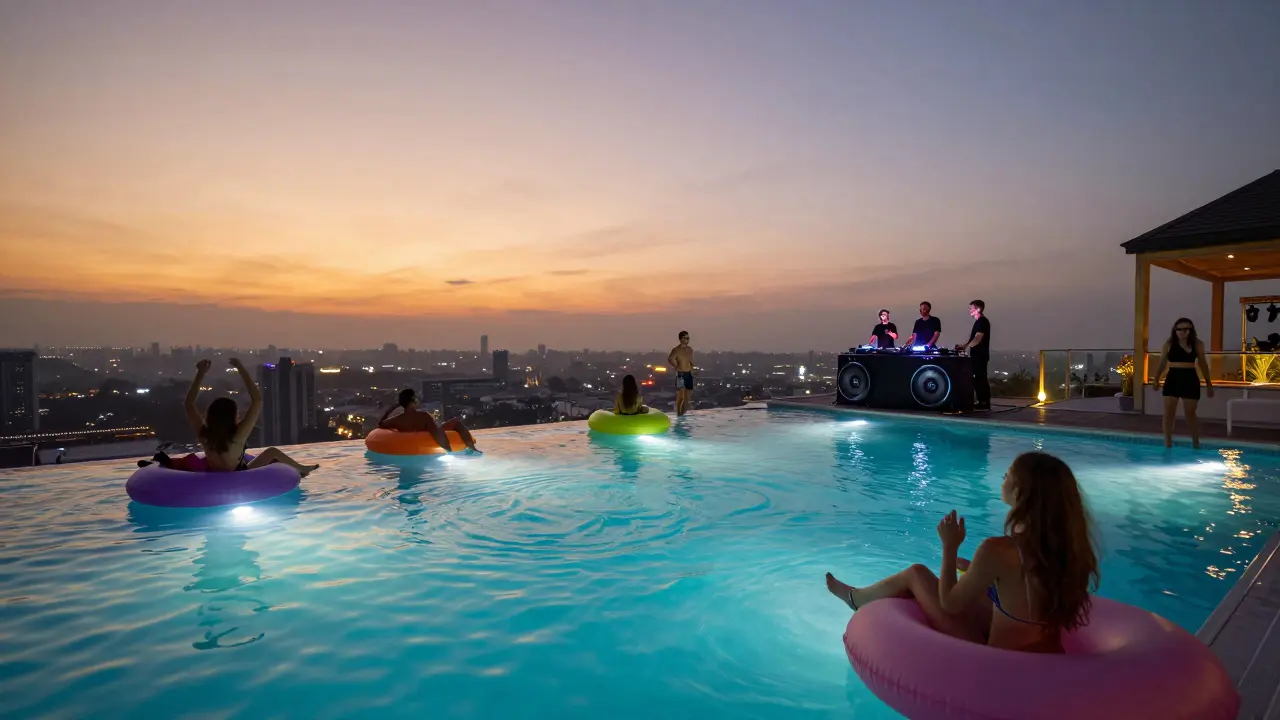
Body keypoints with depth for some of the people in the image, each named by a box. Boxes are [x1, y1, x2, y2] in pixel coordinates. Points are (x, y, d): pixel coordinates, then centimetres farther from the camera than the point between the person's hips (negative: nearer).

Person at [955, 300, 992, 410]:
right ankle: (982, 401, 14)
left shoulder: (983, 321, -13)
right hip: (977, 355, 10)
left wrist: (965, 346, -23)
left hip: (980, 355, -10)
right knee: (978, 378, 10)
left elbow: (978, 339, -22)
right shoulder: (978, 322, 17)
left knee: (981, 378, -7)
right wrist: (964, 346, 14)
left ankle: (985, 403, -4)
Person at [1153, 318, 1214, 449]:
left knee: (1190, 414, 6)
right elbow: (1162, 364, 6)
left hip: (1190, 380, 0)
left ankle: (1196, 442, 22)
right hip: (1172, 379, 0)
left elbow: (1203, 365, 7)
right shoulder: (1168, 344, 1)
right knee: (1169, 413, 0)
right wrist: (1156, 380, 0)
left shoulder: (1197, 344, 2)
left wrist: (1209, 384, 8)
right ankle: (1168, 443, 7)